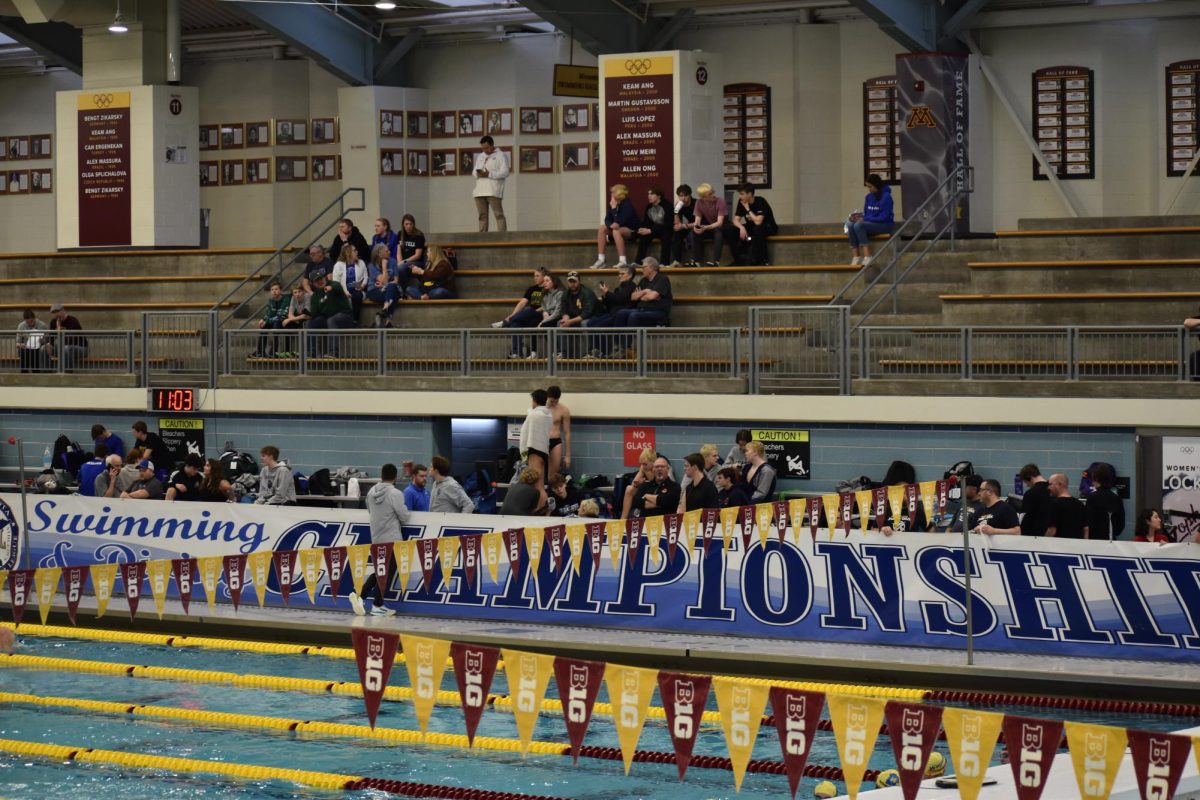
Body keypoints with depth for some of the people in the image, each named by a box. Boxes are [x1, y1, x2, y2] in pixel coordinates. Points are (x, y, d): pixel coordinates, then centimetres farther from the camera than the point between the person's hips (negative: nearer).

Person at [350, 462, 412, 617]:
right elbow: (404, 518, -12)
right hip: (392, 539, -6)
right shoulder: (395, 494, -17)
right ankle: (377, 606, 6)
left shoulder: (371, 492, 2)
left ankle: (359, 595, 6)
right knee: (387, 574, 3)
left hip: (376, 538, 6)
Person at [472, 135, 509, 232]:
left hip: (494, 192, -6)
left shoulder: (500, 156, 2)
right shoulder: (480, 157, 23)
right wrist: (478, 173, -3)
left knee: (498, 215, -10)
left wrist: (489, 174, -16)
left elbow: (505, 173, -7)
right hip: (480, 191, 6)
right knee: (482, 216, 3)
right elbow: (474, 171, 21)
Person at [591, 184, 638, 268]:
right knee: (602, 228, -12)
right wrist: (611, 225, -24)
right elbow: (607, 219, 0)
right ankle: (601, 260, -15)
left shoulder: (627, 204, -20)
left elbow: (621, 221, -27)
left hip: (631, 230, -7)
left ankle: (622, 261, -38)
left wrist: (614, 208, -27)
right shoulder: (612, 204, -1)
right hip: (618, 228, 7)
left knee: (616, 231, -35)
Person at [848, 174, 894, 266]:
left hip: (885, 225, -7)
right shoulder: (869, 197, 8)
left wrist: (864, 219, -19)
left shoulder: (886, 197, -13)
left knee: (859, 225, -31)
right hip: (871, 223, 7)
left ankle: (867, 257, -35)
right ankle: (856, 258, -26)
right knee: (851, 225, -20)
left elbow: (883, 218, -17)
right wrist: (860, 218, -9)